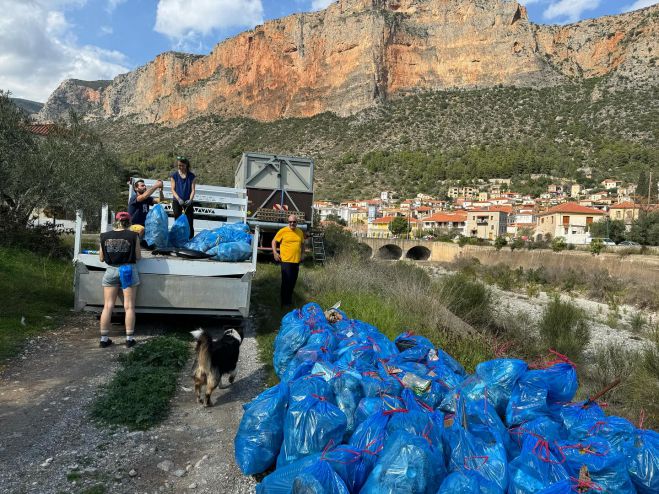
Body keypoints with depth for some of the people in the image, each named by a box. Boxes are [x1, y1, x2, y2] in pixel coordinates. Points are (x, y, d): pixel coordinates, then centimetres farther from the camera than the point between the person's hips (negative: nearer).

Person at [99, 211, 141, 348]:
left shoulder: (105, 236, 1)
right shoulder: (133, 236, -7)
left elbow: (101, 258, 7)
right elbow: (138, 257, -3)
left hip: (111, 271, 2)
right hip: (128, 270, -2)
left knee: (108, 306, 8)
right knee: (129, 306, 3)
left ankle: (104, 338, 10)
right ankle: (129, 339, 6)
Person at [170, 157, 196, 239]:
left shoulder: (191, 176, 0)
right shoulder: (174, 175, -1)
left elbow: (193, 190, -2)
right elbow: (173, 189, -3)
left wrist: (190, 200, -19)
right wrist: (178, 199, -19)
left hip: (188, 202, 0)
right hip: (177, 202, 0)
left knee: (190, 223, -3)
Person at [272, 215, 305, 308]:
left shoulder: (300, 232, 9)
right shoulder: (283, 231, -6)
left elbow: (302, 244, 23)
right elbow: (274, 241, 1)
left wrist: (302, 254, 11)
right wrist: (275, 253, -8)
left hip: (296, 261, 5)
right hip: (286, 261, -5)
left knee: (293, 282, 13)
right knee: (286, 282, -4)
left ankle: (289, 299, 27)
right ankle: (285, 302, 5)